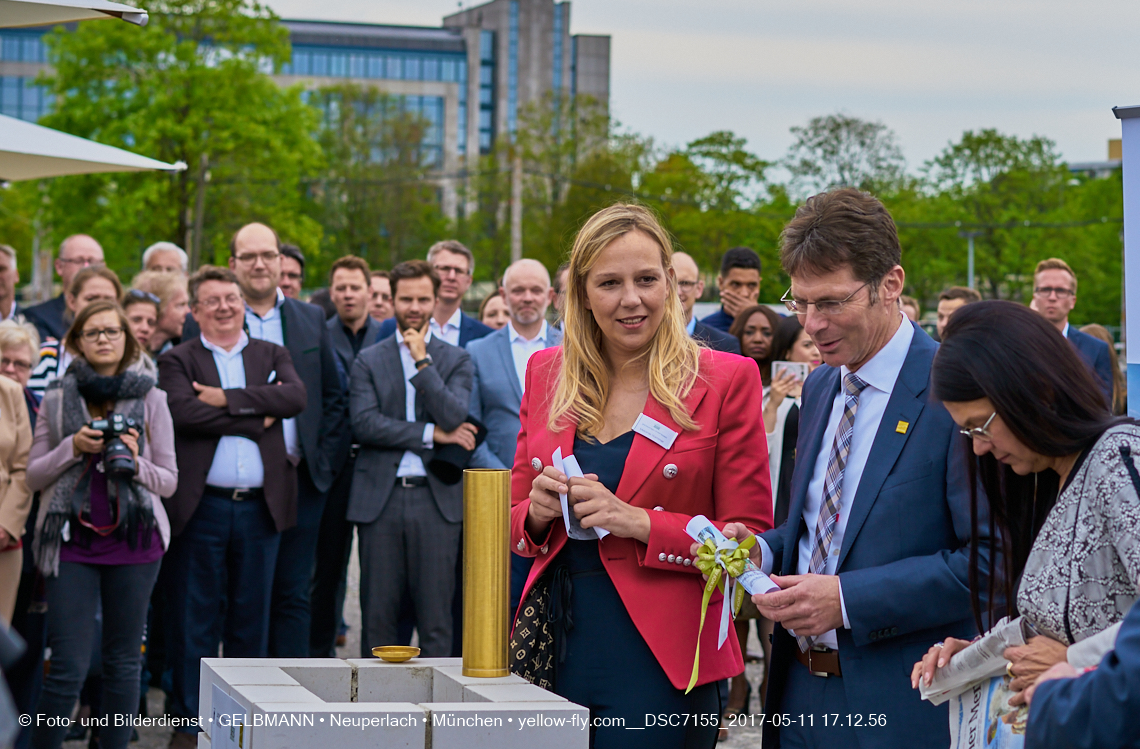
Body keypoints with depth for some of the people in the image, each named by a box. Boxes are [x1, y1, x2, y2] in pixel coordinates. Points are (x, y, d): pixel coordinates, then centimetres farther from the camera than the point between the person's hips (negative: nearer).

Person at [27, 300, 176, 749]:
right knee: (68, 667, -4)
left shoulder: (151, 399, 6)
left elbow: (169, 481, 7)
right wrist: (72, 448, -9)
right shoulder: (57, 400, 7)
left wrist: (135, 462, -13)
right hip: (72, 542, 0)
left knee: (123, 662, 5)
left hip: (133, 542, 1)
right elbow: (34, 477, 7)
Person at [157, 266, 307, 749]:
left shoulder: (272, 356, 13)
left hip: (260, 506, 3)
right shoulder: (178, 361, 4)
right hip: (202, 506, -2)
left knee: (251, 615, 8)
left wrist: (230, 399, -12)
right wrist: (256, 419, -11)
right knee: (195, 618, 1)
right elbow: (185, 412, -15)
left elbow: (295, 397, -7)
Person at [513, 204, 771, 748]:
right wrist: (538, 513, -7)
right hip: (559, 654, 4)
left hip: (663, 663, -3)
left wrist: (640, 523, -17)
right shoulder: (546, 373, 8)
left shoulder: (726, 379, -4)